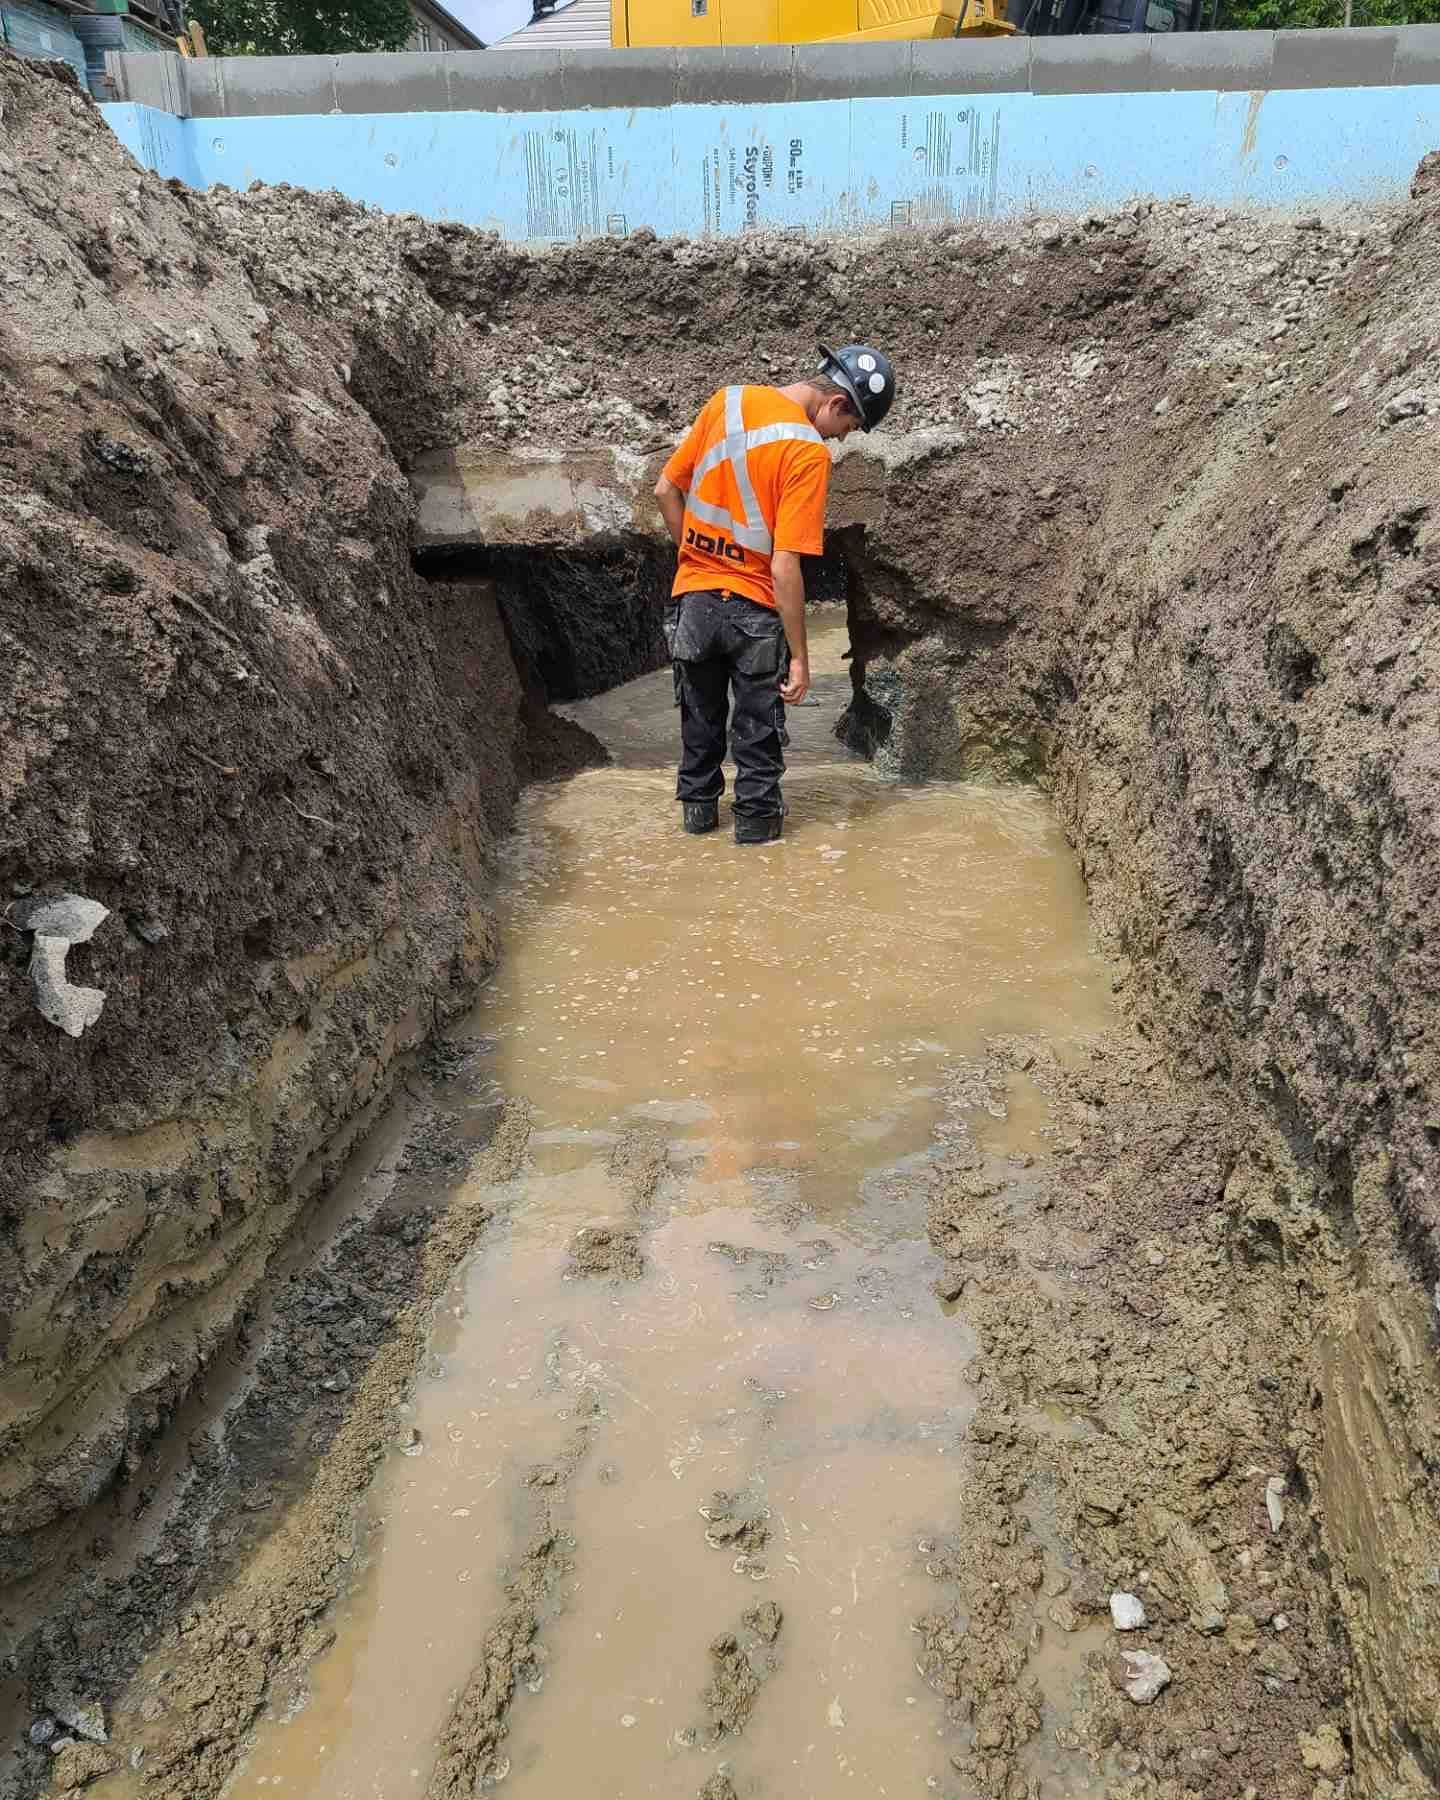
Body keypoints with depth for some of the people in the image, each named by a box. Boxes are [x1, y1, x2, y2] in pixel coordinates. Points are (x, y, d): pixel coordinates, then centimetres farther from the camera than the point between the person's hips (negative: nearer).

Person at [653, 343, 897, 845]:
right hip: (754, 610, -5)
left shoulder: (725, 401, -1)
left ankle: (698, 807, 34)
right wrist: (800, 657, -18)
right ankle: (757, 818, 25)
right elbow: (784, 567, -23)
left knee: (700, 717, 22)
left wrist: (695, 556, 15)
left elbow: (665, 490, 5)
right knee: (758, 725, 15)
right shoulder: (809, 452, -19)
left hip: (692, 598, 5)